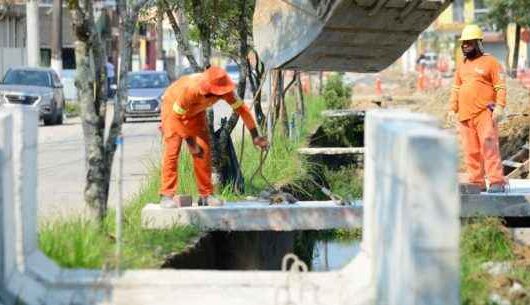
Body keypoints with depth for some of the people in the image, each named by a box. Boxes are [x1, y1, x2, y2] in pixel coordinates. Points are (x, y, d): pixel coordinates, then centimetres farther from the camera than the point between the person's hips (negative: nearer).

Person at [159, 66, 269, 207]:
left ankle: (206, 195, 3)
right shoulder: (190, 89, -42)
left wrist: (255, 136, -21)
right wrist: (190, 142, -27)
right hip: (173, 106, -5)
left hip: (195, 111, 5)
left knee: (204, 150, -3)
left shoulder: (223, 88, -28)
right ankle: (167, 195, -17)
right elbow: (176, 116, -33)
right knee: (172, 150, -16)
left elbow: (241, 108, -19)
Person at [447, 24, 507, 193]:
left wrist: (500, 107, -15)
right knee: (471, 150, 5)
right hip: (465, 115, 6)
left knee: (489, 145, -14)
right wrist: (452, 109, 15)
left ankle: (497, 182, -14)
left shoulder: (490, 62, 0)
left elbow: (500, 87, -5)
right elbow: (456, 89, 23)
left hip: (484, 113, -6)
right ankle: (476, 182, 10)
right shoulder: (461, 65, 19)